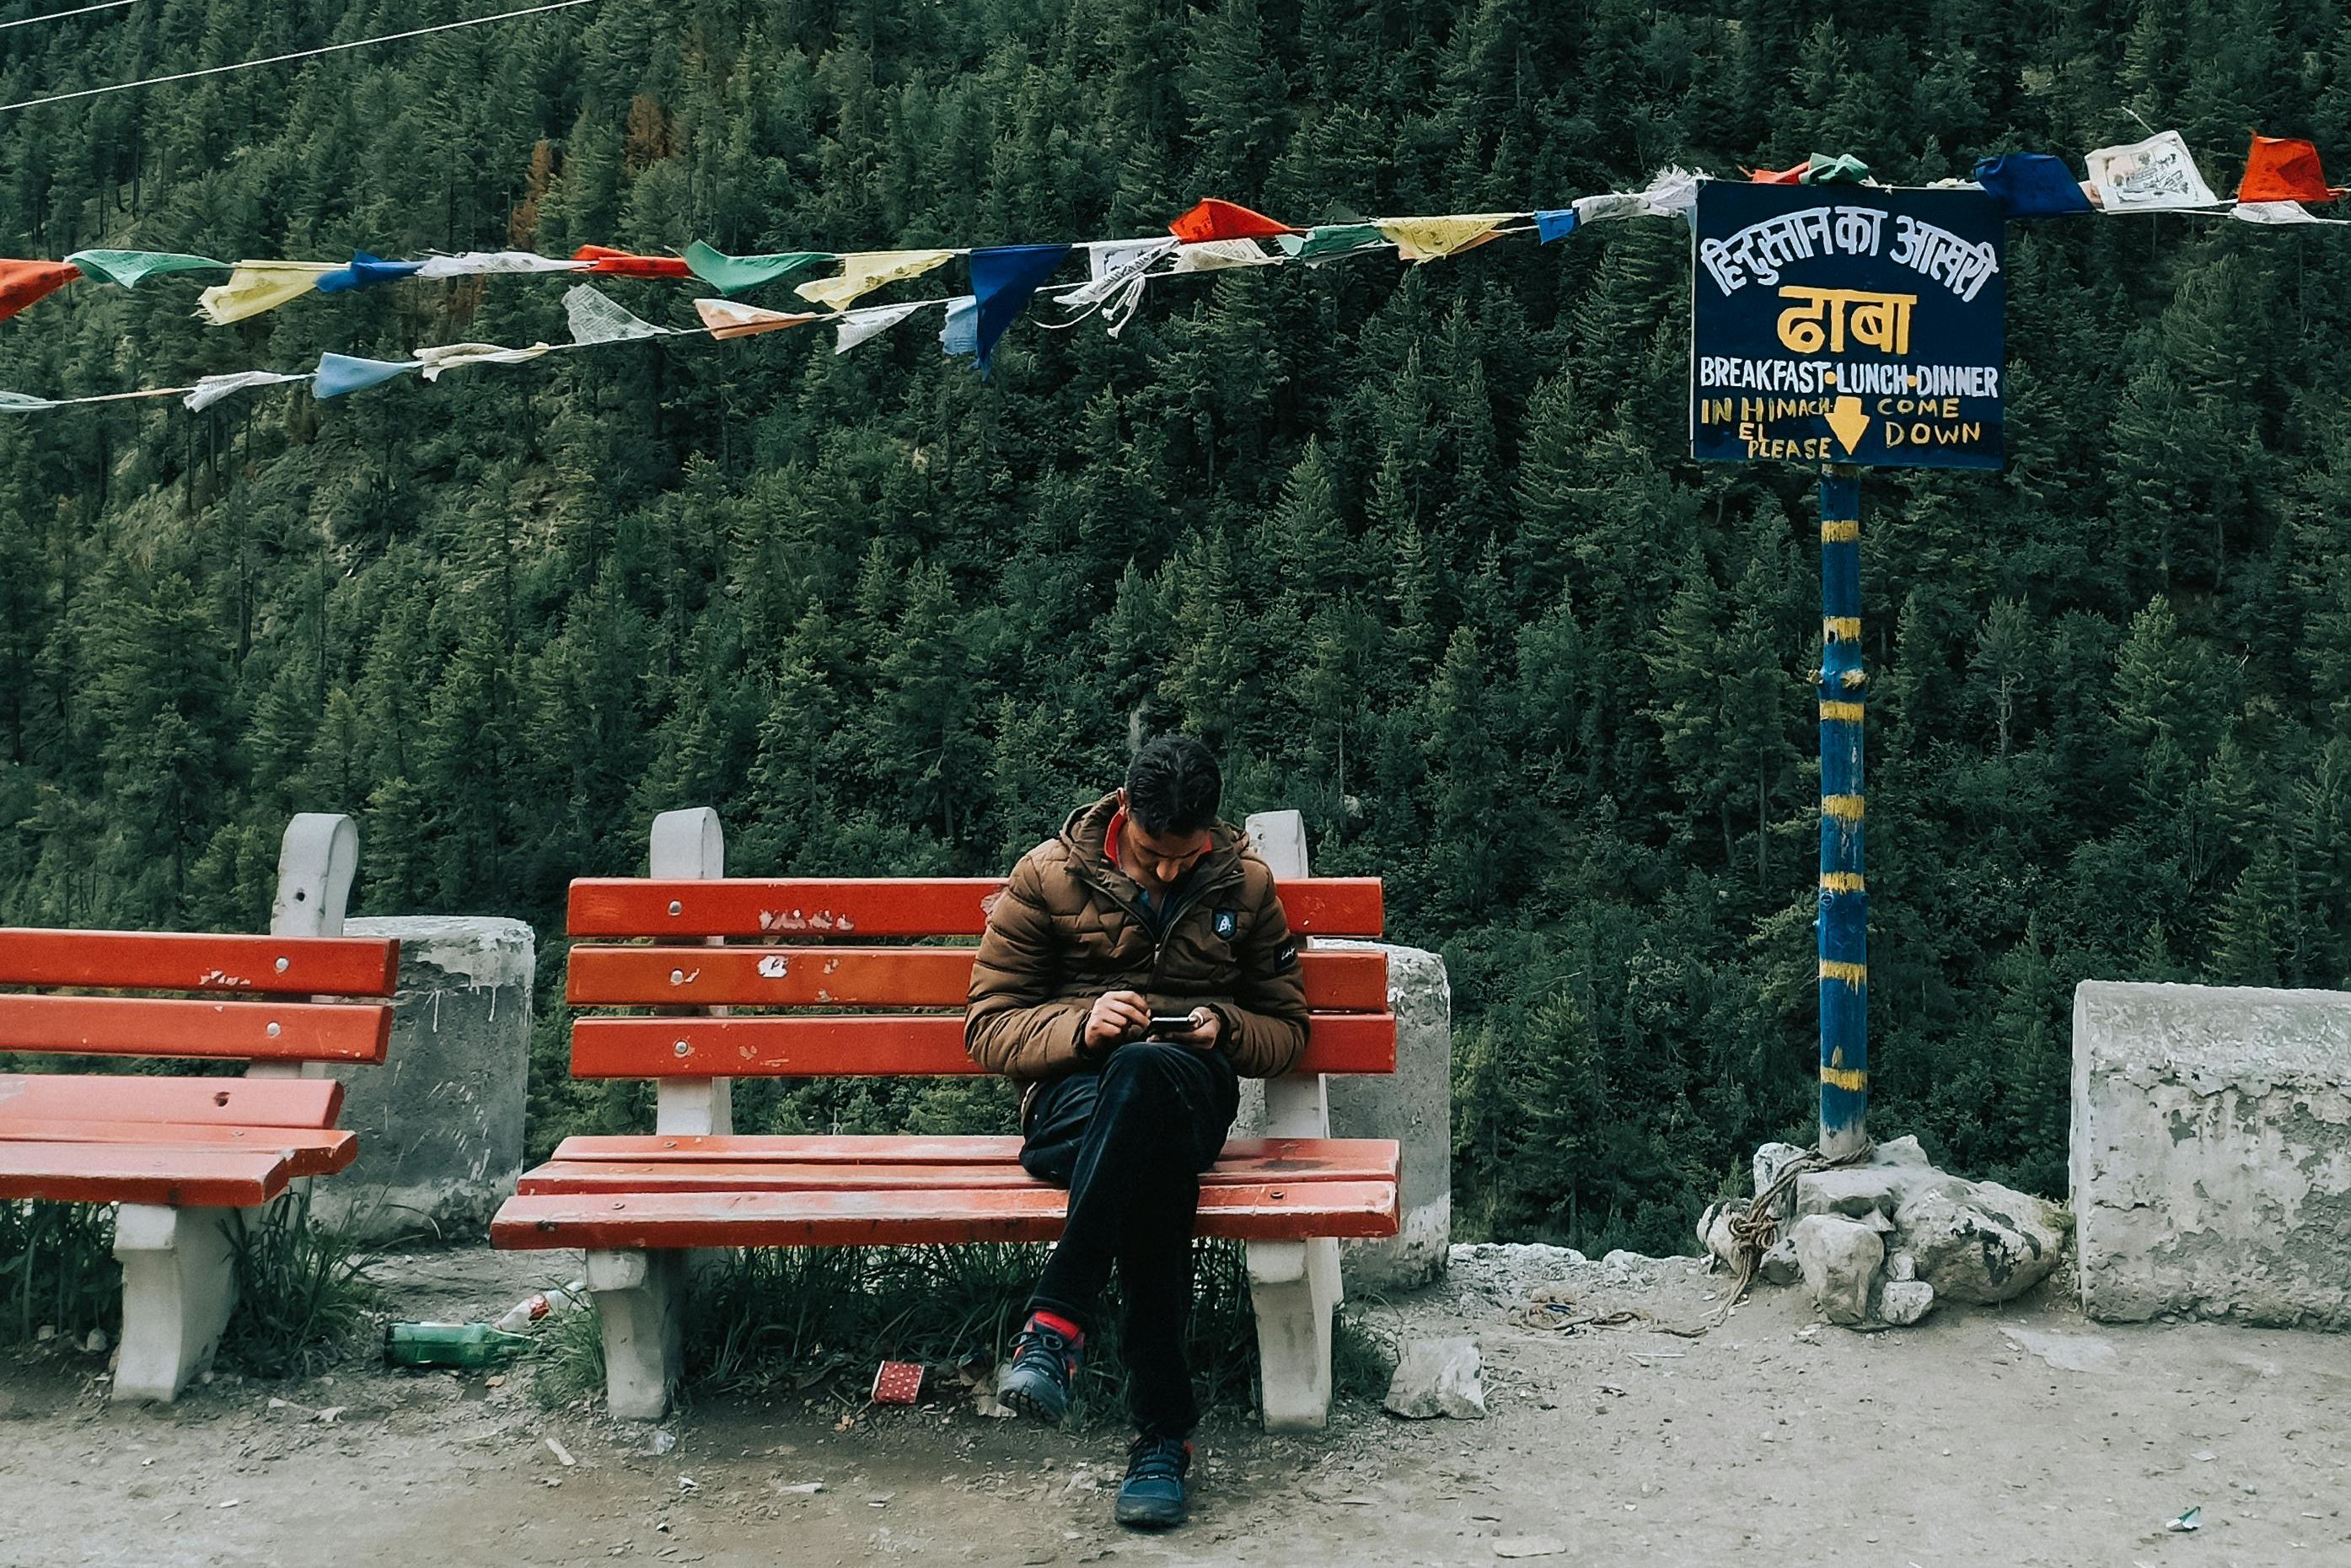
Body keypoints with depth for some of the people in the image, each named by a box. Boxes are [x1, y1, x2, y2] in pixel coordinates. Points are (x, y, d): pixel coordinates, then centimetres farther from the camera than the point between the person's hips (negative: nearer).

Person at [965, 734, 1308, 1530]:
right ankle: (1164, 1428, -39)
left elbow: (1286, 1030, 19)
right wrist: (1080, 1025, -15)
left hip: (1193, 1091, 1)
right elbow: (988, 1029, 5)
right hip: (1075, 1093, 0)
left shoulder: (1246, 887, 11)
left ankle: (1057, 1317, -42)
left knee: (1146, 1070, -41)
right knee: (1155, 1154, -41)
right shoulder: (1048, 876, 5)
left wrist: (1224, 1027, -5)